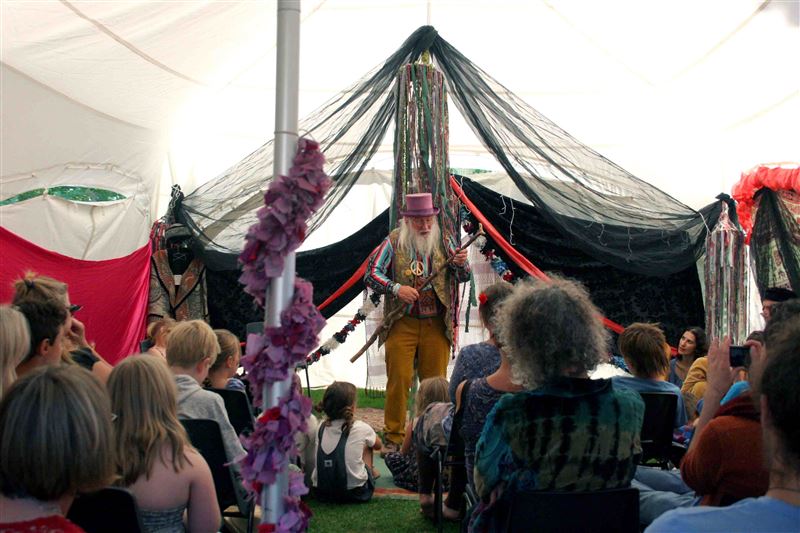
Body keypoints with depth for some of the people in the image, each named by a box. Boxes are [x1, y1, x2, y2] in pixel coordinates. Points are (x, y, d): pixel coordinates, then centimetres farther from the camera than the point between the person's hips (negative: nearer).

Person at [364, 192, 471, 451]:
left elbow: (463, 277, 6)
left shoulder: (443, 242, 7)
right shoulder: (394, 242, 0)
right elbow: (371, 274, -2)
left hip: (436, 325, 2)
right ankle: (394, 437, 9)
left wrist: (461, 264, -18)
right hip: (402, 324, -2)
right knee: (398, 381, -2)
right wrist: (397, 289, -18)